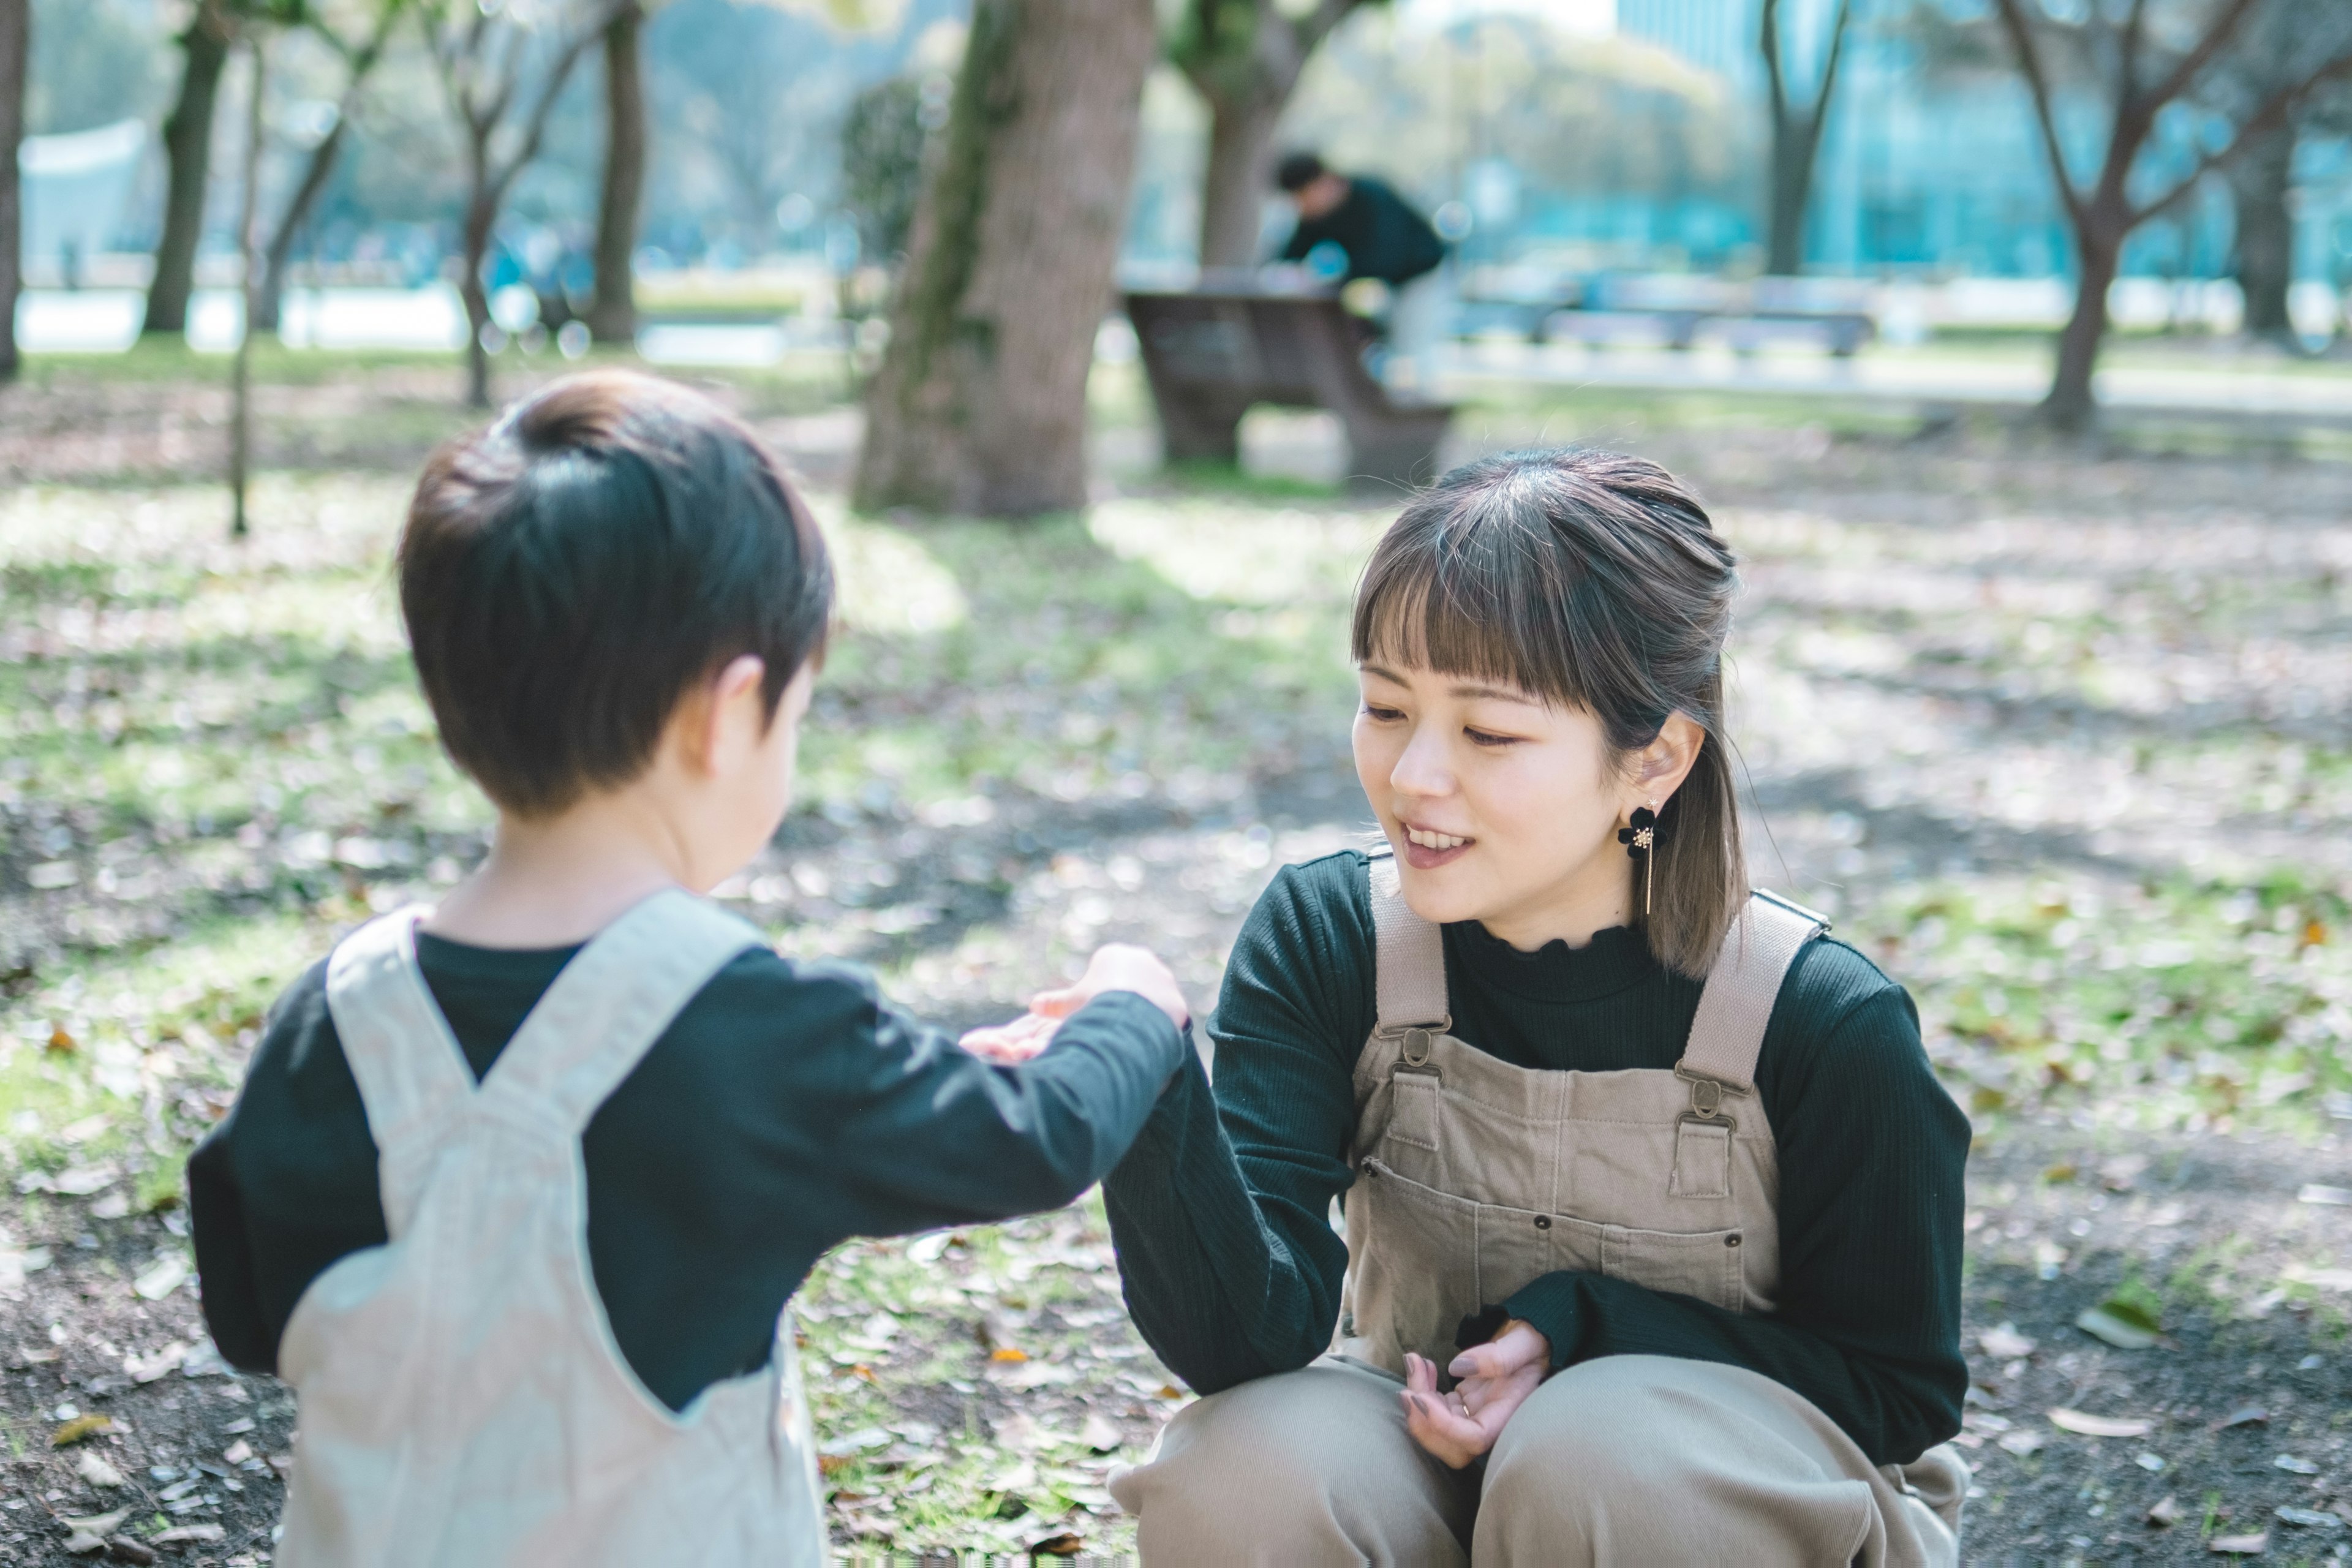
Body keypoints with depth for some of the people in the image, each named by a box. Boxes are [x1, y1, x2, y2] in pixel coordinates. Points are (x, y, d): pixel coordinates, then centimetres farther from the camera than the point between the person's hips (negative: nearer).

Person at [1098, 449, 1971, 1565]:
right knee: (1238, 1477, -30)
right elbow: (1248, 1335, -24)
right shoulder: (1322, 942, -13)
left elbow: (1897, 1391, -7)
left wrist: (1582, 1327, -21)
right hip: (1428, 1440, 2)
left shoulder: (1826, 1024, -19)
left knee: (1598, 1456, -35)